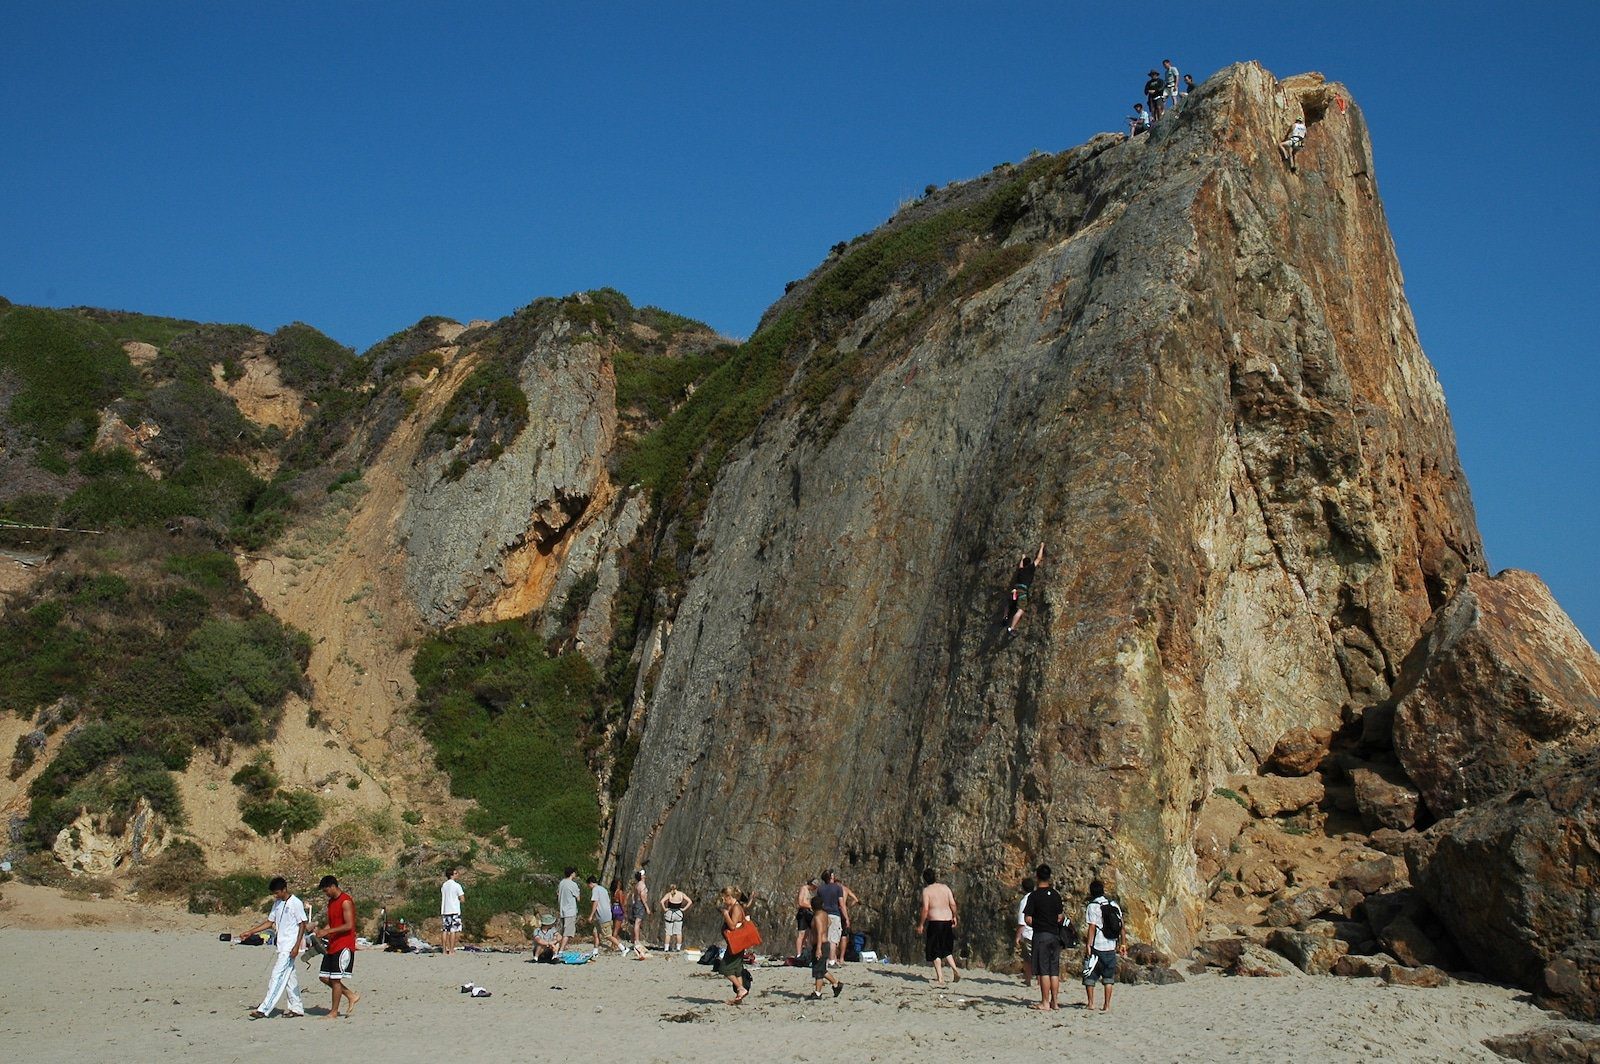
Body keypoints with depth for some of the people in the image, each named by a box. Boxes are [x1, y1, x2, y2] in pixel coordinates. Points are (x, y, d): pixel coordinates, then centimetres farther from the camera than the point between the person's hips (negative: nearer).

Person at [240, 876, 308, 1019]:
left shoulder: (296, 903, -12)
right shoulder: (277, 904, 12)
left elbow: (303, 925, -12)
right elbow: (269, 922, 19)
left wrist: (297, 946, -17)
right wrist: (250, 932, 12)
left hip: (290, 947, -8)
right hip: (282, 946, 8)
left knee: (277, 976, -11)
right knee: (289, 977, 11)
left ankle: (264, 1010, -12)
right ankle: (297, 1008, 17)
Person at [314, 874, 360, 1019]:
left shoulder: (346, 902, -14)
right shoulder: (331, 902, 15)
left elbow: (349, 925, -20)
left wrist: (328, 931, -22)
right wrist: (322, 933, 2)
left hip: (344, 946, -9)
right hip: (332, 946, 9)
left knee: (335, 979, -5)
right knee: (325, 977, 9)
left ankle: (334, 1012, 3)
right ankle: (352, 996, 21)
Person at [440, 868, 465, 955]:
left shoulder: (444, 886, 11)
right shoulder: (456, 886, -8)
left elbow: (441, 899, 15)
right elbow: (462, 899, -8)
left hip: (445, 911, 6)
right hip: (454, 911, -6)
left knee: (444, 930, 5)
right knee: (453, 931, -2)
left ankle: (444, 950, 6)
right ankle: (451, 950, -3)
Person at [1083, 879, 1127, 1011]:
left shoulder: (1092, 907, -9)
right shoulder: (1115, 906, 7)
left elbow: (1092, 927, -16)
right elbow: (1121, 926, 8)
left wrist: (1088, 945, -15)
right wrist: (1123, 943, 14)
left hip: (1096, 946, -5)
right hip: (1111, 947, 5)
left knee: (1089, 976, 7)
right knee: (1108, 977, 10)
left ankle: (1091, 1003, 5)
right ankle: (1107, 1005, 8)